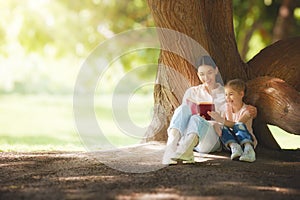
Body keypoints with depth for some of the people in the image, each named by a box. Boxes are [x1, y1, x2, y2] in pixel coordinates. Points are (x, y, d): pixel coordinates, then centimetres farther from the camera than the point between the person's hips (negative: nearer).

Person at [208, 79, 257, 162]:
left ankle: (248, 148, -53)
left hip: (246, 139, -5)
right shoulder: (227, 108, 9)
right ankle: (234, 146, -45)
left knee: (238, 125, -34)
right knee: (222, 128, -23)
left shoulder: (246, 110, -10)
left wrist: (221, 120, -34)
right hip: (232, 140, 5)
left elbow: (237, 125, -24)